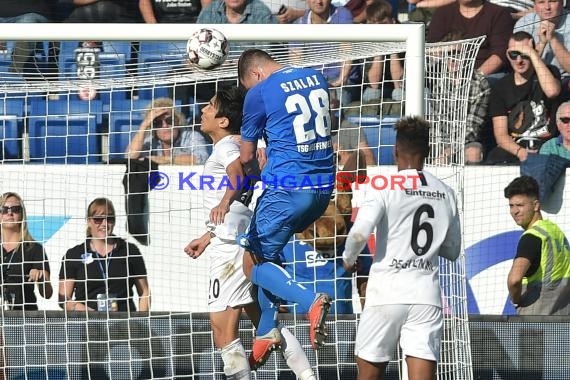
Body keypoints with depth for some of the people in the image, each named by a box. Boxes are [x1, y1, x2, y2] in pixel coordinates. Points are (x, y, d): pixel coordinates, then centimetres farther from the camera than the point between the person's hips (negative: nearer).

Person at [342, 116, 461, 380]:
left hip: (387, 291, -3)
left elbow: (359, 233, -15)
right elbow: (453, 250, 17)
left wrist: (349, 259, 5)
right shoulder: (445, 193, 9)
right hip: (427, 294, 3)